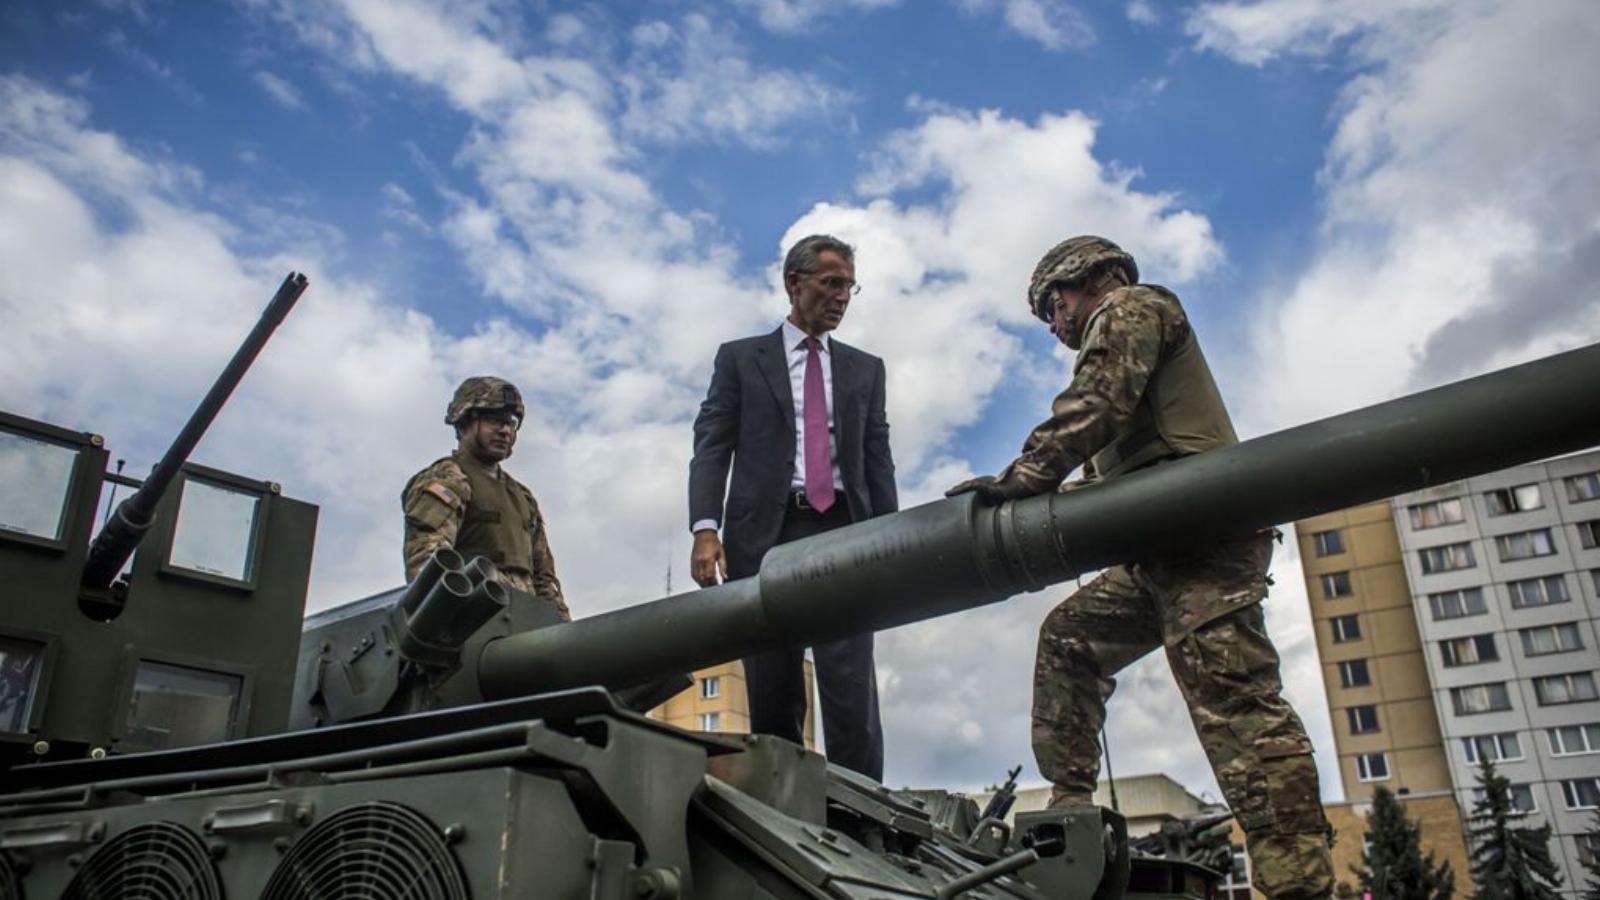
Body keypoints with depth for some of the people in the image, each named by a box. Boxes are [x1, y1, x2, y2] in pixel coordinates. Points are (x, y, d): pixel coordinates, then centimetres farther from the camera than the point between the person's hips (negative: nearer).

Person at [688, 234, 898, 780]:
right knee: (772, 697, 1)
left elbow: (878, 461, 14)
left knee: (851, 691, -8)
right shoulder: (740, 358, 13)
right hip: (766, 534, -1)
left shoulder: (866, 369, 20)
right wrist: (704, 529, -11)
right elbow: (711, 447, 4)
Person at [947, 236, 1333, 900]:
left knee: (1234, 700, -17)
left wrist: (1023, 478, -14)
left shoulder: (1130, 308, 8)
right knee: (1069, 637, 15)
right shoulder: (1122, 334, 35)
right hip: (1167, 547, 11)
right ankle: (1070, 806, 14)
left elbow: (1092, 406, -13)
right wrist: (1033, 508, 17)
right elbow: (1111, 476, 26)